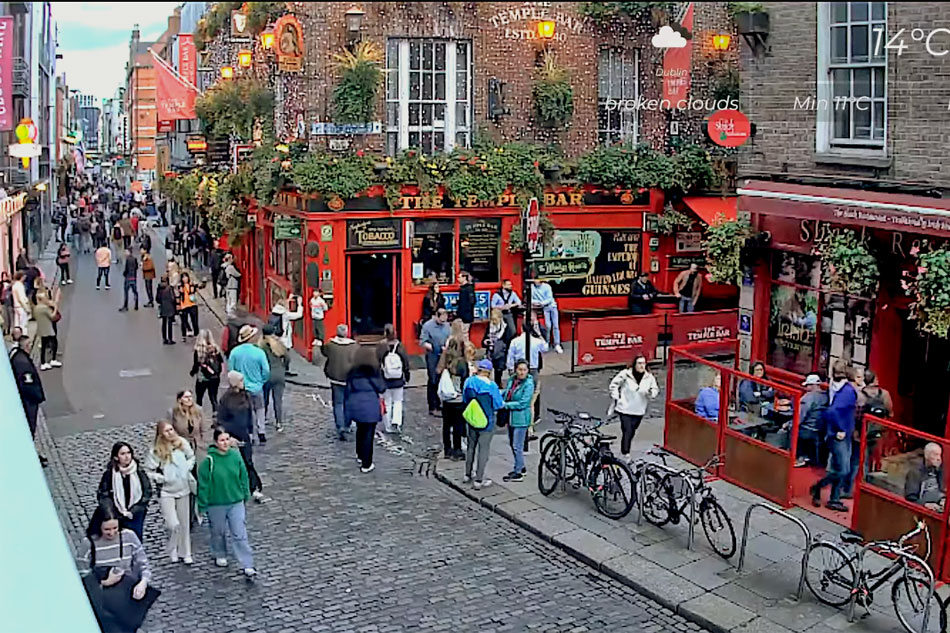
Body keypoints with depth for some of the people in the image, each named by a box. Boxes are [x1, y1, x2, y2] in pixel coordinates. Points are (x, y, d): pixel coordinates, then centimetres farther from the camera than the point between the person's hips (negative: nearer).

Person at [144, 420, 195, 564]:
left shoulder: (183, 443, -6)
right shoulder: (156, 451, -16)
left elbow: (191, 457, 12)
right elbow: (148, 472, -10)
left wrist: (187, 468, -3)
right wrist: (162, 478, -18)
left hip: (183, 489, 4)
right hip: (166, 492, -4)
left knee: (185, 523, 13)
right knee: (174, 525, -10)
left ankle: (185, 553, 29)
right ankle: (172, 551, 17)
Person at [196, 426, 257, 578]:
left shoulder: (236, 456, -7)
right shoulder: (209, 460, -15)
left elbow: (243, 477, 5)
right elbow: (203, 484, -9)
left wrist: (245, 495, 9)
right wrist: (202, 505, -6)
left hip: (236, 502, 1)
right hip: (216, 504, -1)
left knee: (240, 534, 0)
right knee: (218, 532, 19)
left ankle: (248, 566, 2)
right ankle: (220, 555, 45)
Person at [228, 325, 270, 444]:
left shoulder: (234, 352, -11)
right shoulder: (259, 352, -18)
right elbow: (266, 371, -11)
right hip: (256, 388, -2)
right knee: (259, 411, 15)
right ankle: (261, 434, 17)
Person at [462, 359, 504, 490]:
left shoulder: (469, 381, -7)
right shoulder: (491, 385, -21)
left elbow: (464, 400, 5)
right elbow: (498, 405, -13)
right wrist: (503, 403, 8)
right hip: (486, 423, -5)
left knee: (471, 446, 22)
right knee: (484, 450, 6)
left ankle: (467, 475, 33)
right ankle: (479, 480, 11)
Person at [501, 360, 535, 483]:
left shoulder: (529, 384, -16)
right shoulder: (511, 380, 4)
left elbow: (523, 403, -20)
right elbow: (506, 393, 20)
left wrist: (506, 405, -18)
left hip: (521, 419, -8)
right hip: (511, 417, 8)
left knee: (517, 446, -4)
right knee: (512, 444, 18)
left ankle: (518, 473, 5)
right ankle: (520, 467, 34)